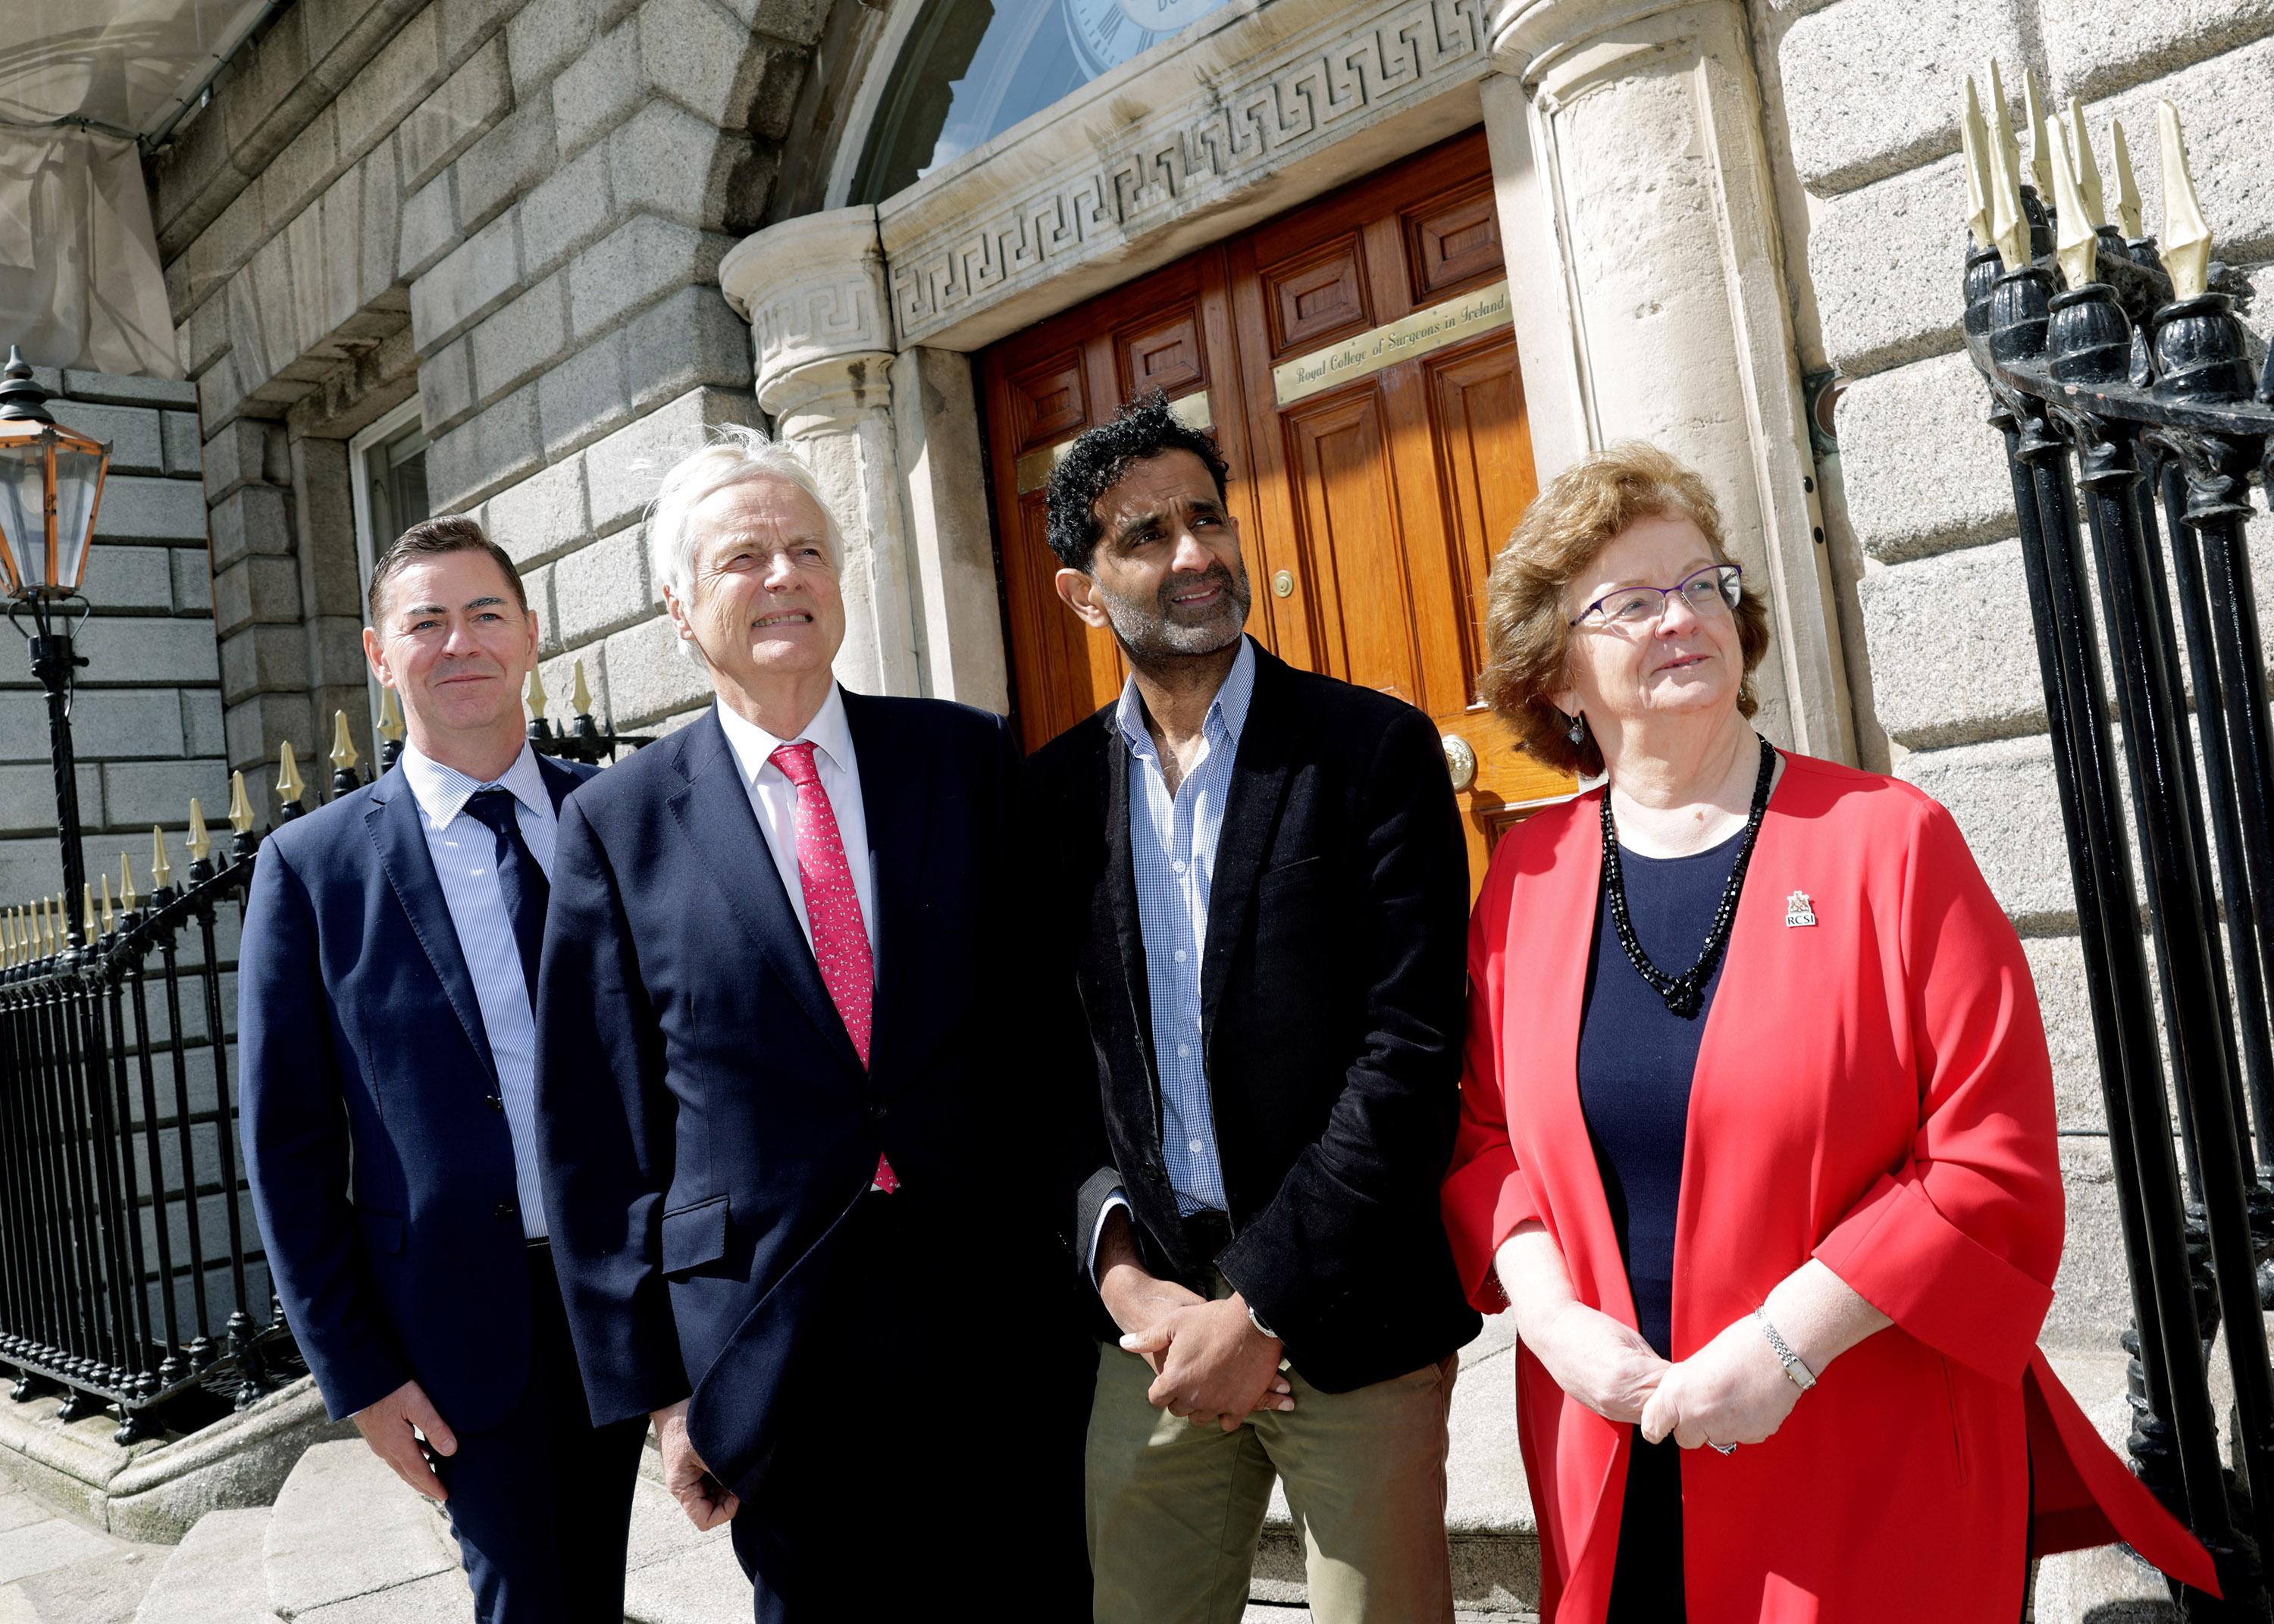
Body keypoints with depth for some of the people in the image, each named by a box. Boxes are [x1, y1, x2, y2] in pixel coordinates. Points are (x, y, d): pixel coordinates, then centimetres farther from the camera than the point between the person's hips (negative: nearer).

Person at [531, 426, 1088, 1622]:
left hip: (1004, 1328, 2)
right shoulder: (619, 824, -1)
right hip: (770, 1344, -1)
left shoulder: (970, 758, 3)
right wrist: (651, 1385, 1)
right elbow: (598, 1132, 1)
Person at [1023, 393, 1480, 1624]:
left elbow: (1411, 1051, -11)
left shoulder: (1373, 748, -5)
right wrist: (1122, 1275, -7)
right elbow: (1053, 1057, 7)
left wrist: (1262, 1305, -13)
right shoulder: (1054, 789, 5)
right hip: (1145, 1312, 3)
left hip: (1348, 1320, -3)